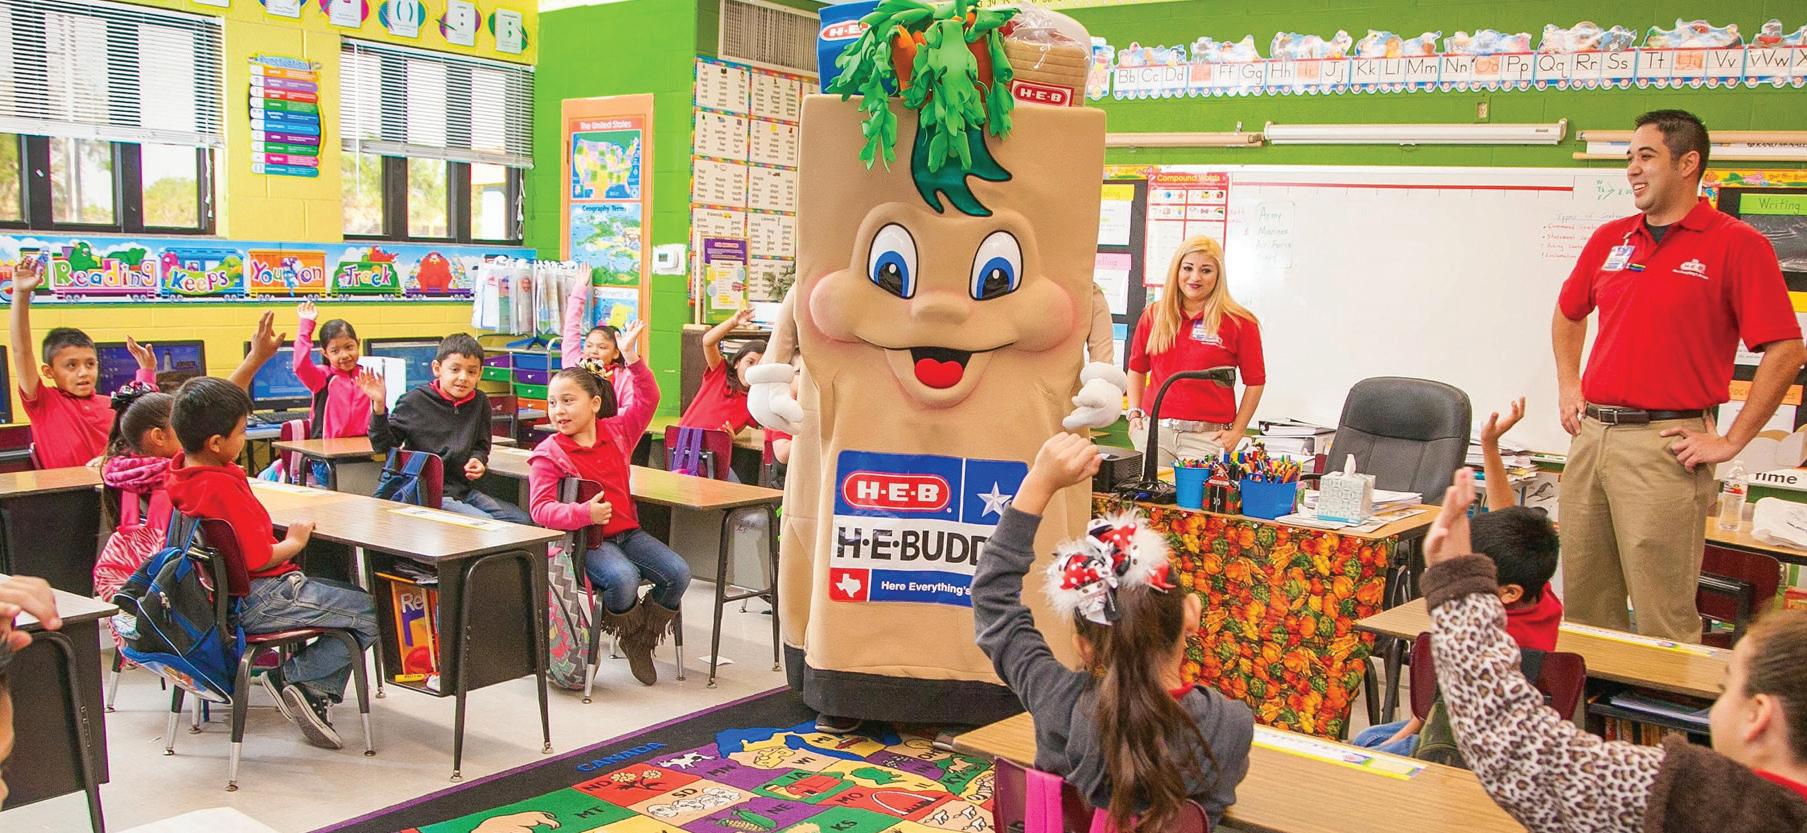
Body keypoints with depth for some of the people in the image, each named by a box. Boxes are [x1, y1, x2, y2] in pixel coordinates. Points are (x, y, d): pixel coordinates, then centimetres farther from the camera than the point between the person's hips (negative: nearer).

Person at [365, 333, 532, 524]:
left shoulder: (480, 403, 6)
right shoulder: (415, 402, -6)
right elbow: (383, 445, -5)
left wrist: (477, 461, -3)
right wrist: (379, 406, -18)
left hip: (463, 490, 6)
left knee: (524, 521, -5)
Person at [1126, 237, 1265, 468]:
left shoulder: (1239, 323, -1)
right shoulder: (1152, 316, 9)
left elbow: (1255, 381, 3)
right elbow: (1137, 369, 21)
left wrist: (1236, 431, -1)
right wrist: (1134, 413, 11)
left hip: (1207, 437, -3)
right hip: (1153, 429, 3)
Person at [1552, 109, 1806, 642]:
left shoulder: (1737, 245, -6)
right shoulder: (1609, 239, 12)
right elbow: (1568, 314, 29)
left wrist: (1731, 442, -11)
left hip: (1664, 444, -6)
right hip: (1591, 434, 6)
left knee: (1663, 618, -2)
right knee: (1583, 605, 13)